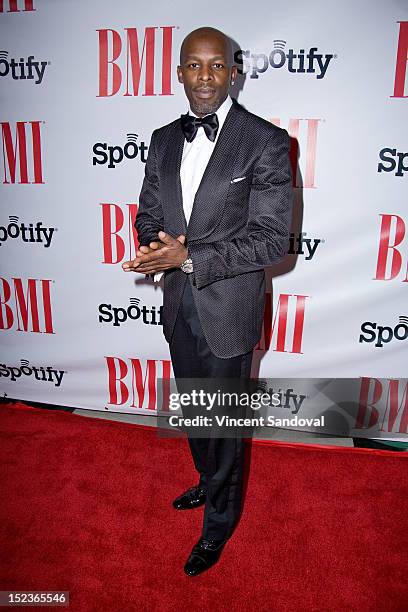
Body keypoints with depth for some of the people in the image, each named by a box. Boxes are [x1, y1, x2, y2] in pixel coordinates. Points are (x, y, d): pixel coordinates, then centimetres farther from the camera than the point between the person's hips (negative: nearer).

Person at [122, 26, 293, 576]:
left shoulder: (266, 142, -12)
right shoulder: (163, 140, 7)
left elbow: (272, 238, -17)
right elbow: (148, 212, 12)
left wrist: (189, 257, -25)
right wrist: (156, 247, -11)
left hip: (227, 309, -6)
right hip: (179, 305, 6)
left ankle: (220, 521, 39)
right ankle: (209, 481, 54)